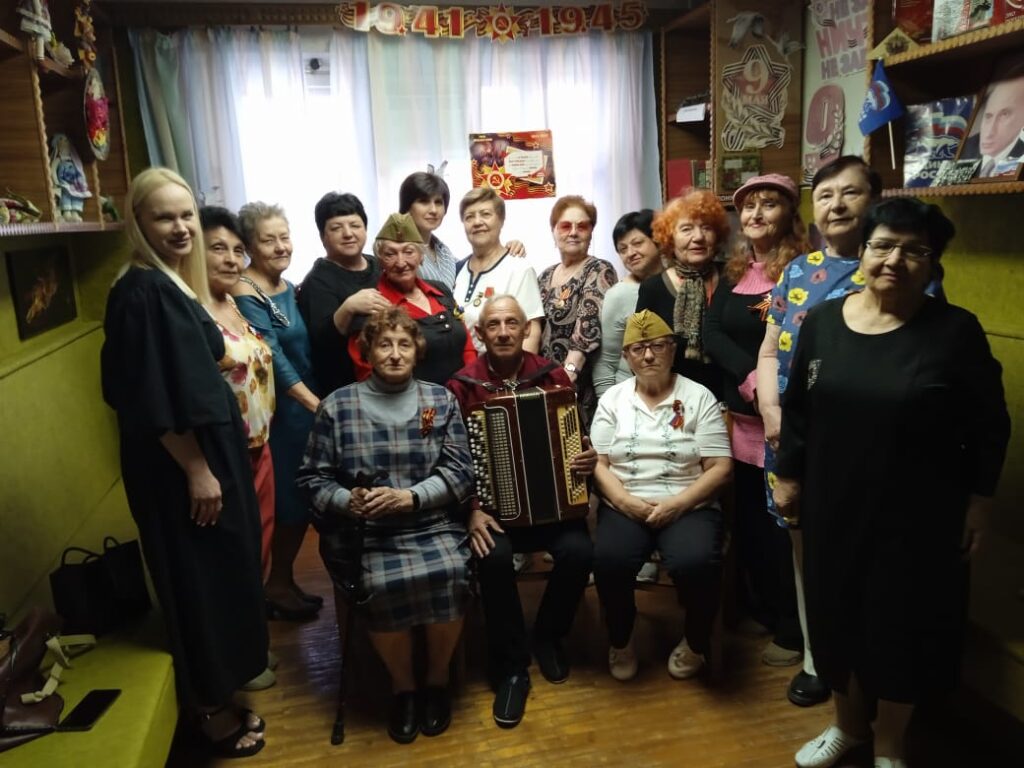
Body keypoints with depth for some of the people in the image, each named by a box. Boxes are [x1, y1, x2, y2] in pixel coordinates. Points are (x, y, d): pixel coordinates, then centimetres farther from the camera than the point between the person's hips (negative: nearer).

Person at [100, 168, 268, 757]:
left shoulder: (177, 283, 9)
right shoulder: (141, 291, -19)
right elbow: (153, 399, -23)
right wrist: (197, 470, -20)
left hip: (210, 448, 10)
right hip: (179, 465, -9)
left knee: (224, 570, 19)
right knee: (201, 579, 4)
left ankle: (222, 690, 36)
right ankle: (212, 711, 22)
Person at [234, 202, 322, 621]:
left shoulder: (287, 287, 11)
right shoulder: (246, 294, -14)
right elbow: (272, 357, -20)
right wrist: (315, 404, -22)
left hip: (305, 406, 8)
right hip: (277, 411, -8)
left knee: (303, 498, 13)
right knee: (282, 500, 0)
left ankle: (282, 582, 29)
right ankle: (268, 587, 18)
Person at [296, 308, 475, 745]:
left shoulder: (441, 401, 8)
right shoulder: (336, 406, 5)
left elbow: (460, 473, 0)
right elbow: (312, 478, 5)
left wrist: (410, 497, -15)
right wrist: (347, 501, -16)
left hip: (433, 525, 1)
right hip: (364, 532, -1)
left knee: (449, 574, -27)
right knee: (383, 586, -29)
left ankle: (437, 679, 3)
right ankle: (402, 685, 2)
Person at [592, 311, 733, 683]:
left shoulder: (699, 397, 4)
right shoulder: (612, 399, 9)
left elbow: (720, 468, -2)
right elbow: (598, 464, 3)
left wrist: (677, 504, -15)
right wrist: (627, 501, -14)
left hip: (688, 506, -1)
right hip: (625, 505, 1)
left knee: (695, 563, -31)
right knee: (608, 560, -30)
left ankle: (696, 642, 3)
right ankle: (620, 640, 2)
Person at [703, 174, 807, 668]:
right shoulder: (733, 272, 10)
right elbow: (711, 335, -2)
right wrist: (750, 377, -18)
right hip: (739, 414, 6)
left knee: (781, 523, 3)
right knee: (746, 518, 16)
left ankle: (794, 631, 20)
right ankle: (760, 610, 36)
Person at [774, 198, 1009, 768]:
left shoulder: (956, 330, -9)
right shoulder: (823, 320, -1)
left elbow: (989, 427, -3)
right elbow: (797, 408, 6)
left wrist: (979, 501, -3)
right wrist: (788, 476, 7)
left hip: (918, 513, -2)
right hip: (834, 505, 3)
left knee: (903, 625, 11)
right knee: (838, 613, 15)